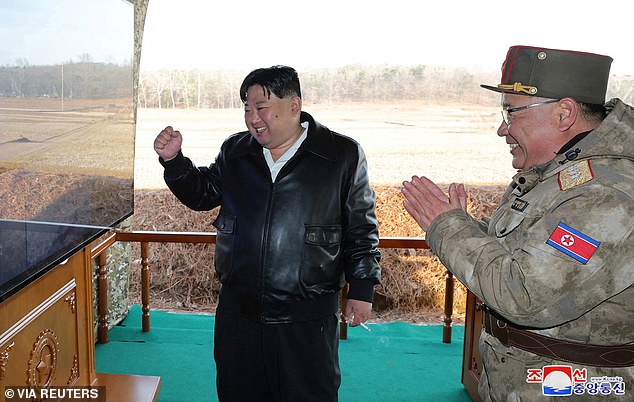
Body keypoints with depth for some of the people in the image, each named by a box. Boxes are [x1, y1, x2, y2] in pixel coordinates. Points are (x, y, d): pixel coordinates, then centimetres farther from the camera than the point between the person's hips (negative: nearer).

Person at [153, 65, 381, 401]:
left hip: (307, 319, -3)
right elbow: (202, 194, 17)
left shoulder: (343, 155, -5)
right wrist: (173, 160, 0)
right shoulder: (234, 151, 6)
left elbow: (361, 228, -1)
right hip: (238, 311, 4)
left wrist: (361, 289, -2)